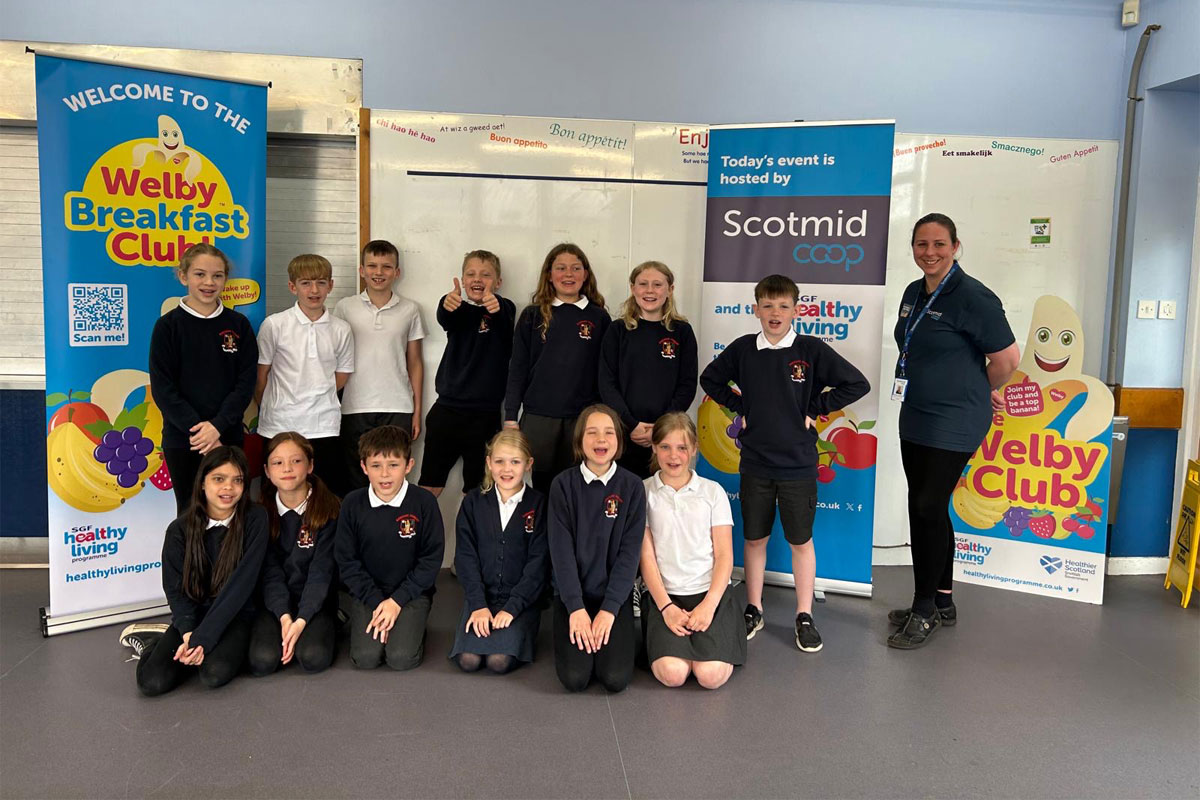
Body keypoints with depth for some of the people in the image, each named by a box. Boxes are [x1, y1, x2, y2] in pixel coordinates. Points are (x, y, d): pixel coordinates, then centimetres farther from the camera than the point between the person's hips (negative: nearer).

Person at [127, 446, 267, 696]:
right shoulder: (180, 529, -4)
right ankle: (153, 643, 14)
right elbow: (175, 589, -2)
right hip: (193, 614, 2)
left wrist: (203, 638, -21)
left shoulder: (255, 519, -11)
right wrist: (188, 635, -19)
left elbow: (242, 582, -16)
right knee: (152, 682, -18)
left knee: (215, 674, -30)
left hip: (235, 615, -2)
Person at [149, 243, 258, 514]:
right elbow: (162, 388, -5)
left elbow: (246, 383, -1)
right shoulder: (168, 325, -2)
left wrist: (217, 426, -13)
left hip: (228, 436, 2)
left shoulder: (238, 325, 4)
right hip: (182, 439, -1)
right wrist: (197, 429, -14)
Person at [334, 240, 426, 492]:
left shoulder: (410, 310, 5)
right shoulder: (345, 307, 4)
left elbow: (414, 362, 9)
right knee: (355, 482, 6)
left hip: (397, 409, 0)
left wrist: (417, 410, 5)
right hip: (354, 408, 0)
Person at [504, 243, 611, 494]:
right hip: (538, 417, 0)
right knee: (542, 484, 4)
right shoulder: (533, 316, 5)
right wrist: (510, 417, 1)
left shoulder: (599, 318, 5)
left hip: (583, 418, 0)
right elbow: (518, 368, 5)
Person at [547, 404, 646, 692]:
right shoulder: (563, 484, -5)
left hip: (615, 594, 0)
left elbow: (630, 551, -6)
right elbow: (561, 549, -8)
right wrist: (576, 607, -15)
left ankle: (616, 633, 16)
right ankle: (576, 629, 15)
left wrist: (609, 609, -14)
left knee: (616, 678, -15)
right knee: (575, 677, -16)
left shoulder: (632, 486, -4)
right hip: (572, 593, 0)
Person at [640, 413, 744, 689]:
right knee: (672, 673, -23)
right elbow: (646, 556, 0)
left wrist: (709, 605, -11)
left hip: (709, 592, 1)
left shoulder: (712, 491, 6)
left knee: (711, 675, -20)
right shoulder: (644, 492, 3)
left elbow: (724, 556, 3)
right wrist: (666, 607, -11)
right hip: (665, 595, -1)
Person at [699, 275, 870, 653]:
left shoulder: (812, 350, -8)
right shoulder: (743, 349, -2)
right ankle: (753, 610, 28)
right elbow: (710, 379, 13)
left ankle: (804, 617, 22)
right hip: (755, 463, 2)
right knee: (754, 538, 13)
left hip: (798, 465, -2)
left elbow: (857, 384, -7)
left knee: (801, 540, 9)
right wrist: (739, 407, 3)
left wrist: (814, 409, -8)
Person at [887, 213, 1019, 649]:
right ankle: (942, 603, 28)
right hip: (915, 419, 8)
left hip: (953, 425, -8)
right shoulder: (913, 293, 9)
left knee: (928, 509, -5)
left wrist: (982, 393, 3)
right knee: (927, 509, 13)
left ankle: (924, 611, 10)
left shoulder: (972, 297, -16)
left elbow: (1007, 358, -13)